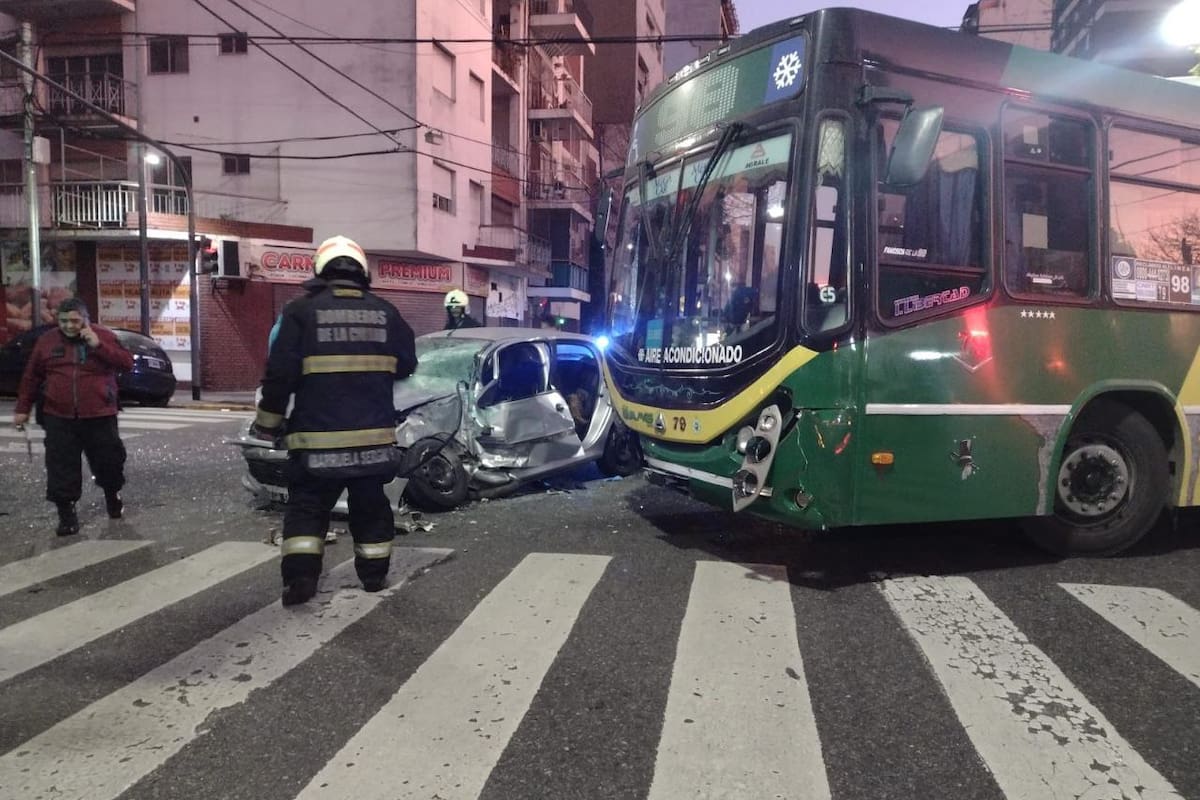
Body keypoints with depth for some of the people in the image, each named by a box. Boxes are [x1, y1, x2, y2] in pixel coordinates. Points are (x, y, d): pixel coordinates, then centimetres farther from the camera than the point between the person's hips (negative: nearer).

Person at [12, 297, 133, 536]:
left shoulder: (104, 336, -1)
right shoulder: (46, 340, 5)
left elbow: (127, 364, -11)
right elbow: (31, 377, 11)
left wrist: (98, 345, -20)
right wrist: (22, 409, 12)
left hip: (99, 416, -1)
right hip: (58, 418, 1)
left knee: (109, 460, 9)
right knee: (61, 467, -1)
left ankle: (113, 494, 35)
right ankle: (66, 513, 8)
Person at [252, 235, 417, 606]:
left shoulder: (301, 310, -5)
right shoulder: (385, 312, 4)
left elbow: (280, 373, -8)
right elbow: (406, 365, 11)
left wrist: (268, 422, 3)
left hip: (318, 435, -2)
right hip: (374, 432, 3)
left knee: (307, 505, 8)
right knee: (370, 504, 15)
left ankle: (300, 576, -2)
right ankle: (374, 573, 23)